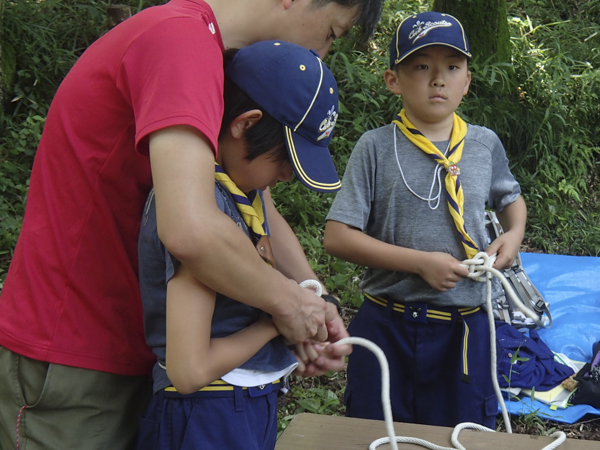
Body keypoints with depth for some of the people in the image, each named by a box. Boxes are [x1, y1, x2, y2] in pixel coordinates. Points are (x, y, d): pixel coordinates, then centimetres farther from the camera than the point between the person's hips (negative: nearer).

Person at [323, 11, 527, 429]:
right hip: (388, 327, -2)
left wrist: (514, 235, 2)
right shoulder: (376, 148, -6)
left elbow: (510, 196, 24)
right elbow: (338, 237, -11)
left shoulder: (486, 144, 4)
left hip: (465, 329, 3)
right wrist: (421, 262, -17)